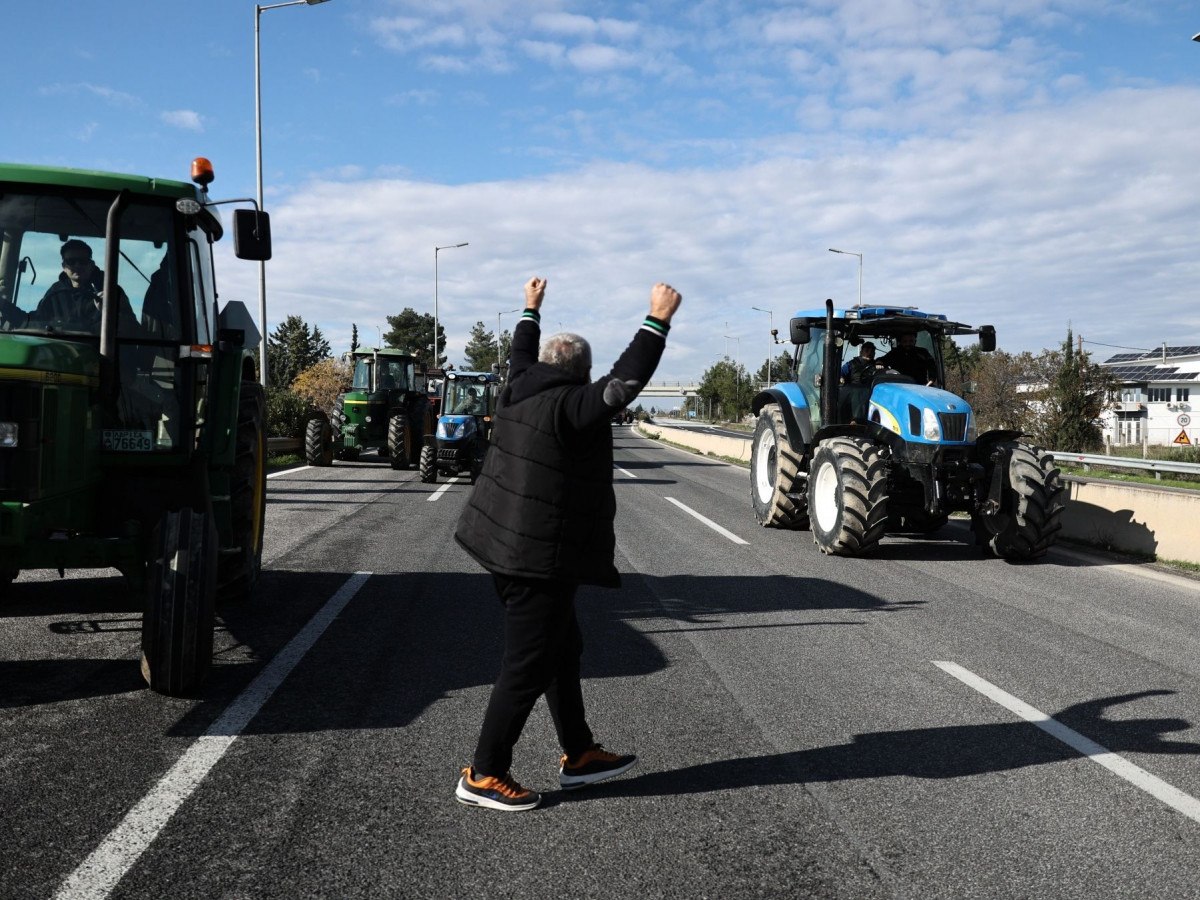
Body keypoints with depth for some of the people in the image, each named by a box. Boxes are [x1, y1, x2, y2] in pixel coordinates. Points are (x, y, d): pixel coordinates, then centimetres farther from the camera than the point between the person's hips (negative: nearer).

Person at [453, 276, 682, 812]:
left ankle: (578, 755, 30)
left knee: (563, 651, 19)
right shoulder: (571, 407, -19)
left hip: (509, 545, 10)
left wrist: (531, 310, 42)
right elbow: (626, 381, -25)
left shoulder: (520, 389, 6)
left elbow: (522, 352, 26)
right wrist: (658, 320, -19)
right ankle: (483, 776, 9)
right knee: (527, 668, -1)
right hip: (541, 559, -10)